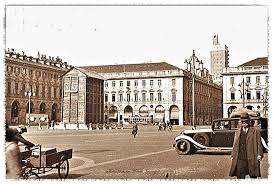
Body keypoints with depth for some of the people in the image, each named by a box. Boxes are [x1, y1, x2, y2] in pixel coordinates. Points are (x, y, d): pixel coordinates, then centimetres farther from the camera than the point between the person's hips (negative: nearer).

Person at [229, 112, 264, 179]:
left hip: (252, 158, -2)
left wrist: (259, 154, -10)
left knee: (253, 176, 4)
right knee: (240, 176, 0)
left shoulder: (255, 131, 6)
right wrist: (233, 156, 11)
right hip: (240, 158, 2)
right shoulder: (237, 132, 16)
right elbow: (235, 145, 17)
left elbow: (259, 143, 0)